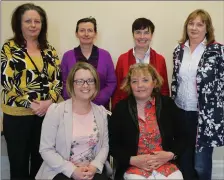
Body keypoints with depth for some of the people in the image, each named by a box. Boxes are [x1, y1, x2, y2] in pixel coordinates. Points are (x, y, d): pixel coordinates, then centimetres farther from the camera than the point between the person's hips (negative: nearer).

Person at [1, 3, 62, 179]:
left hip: (47, 113, 3)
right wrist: (31, 104, -16)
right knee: (19, 163, 10)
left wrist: (50, 101, -11)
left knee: (41, 161, 15)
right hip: (17, 115, -3)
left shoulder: (49, 49, 7)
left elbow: (58, 78, 5)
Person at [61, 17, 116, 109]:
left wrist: (96, 100, -11)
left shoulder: (105, 55, 2)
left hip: (100, 106, 1)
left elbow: (112, 83, 0)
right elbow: (64, 84, 1)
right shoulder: (67, 56, 2)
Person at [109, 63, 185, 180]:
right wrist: (132, 160, -12)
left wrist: (170, 155, -9)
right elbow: (112, 145, 1)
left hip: (167, 164, 2)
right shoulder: (120, 108, -1)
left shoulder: (168, 104, 3)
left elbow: (181, 138, 8)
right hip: (133, 167, -1)